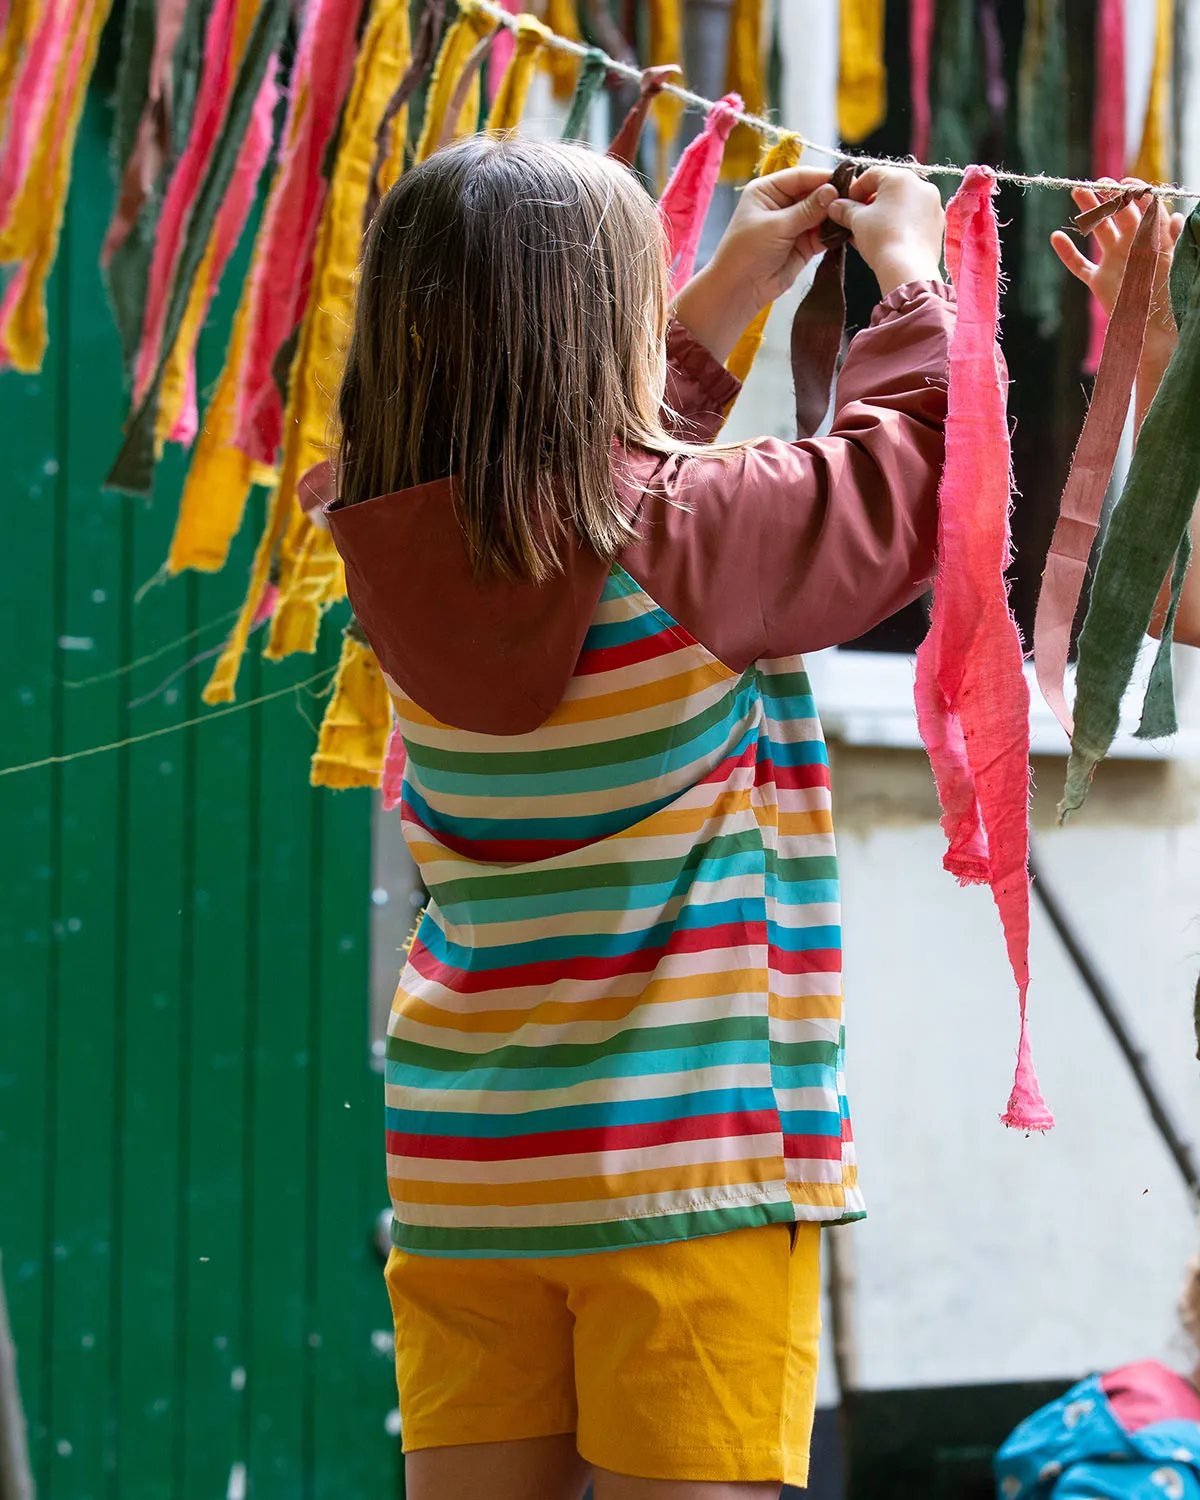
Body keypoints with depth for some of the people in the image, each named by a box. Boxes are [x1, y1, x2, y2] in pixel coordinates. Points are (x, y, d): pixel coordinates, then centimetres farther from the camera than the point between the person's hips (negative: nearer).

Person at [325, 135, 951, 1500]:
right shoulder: (691, 532, -15)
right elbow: (908, 467, 0)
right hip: (694, 1165, -5)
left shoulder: (396, 551, 1)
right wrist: (911, 273, 17)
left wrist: (726, 296, 24)